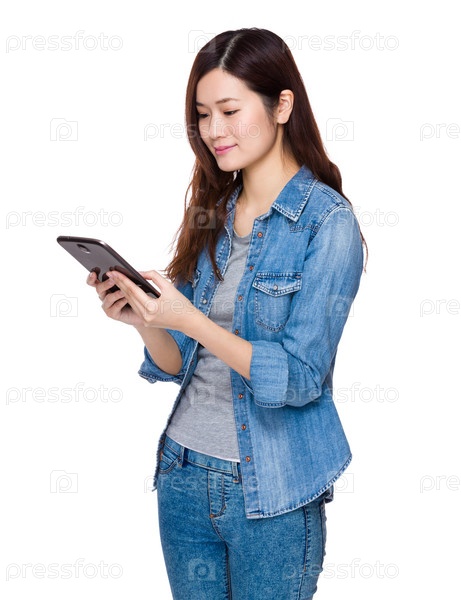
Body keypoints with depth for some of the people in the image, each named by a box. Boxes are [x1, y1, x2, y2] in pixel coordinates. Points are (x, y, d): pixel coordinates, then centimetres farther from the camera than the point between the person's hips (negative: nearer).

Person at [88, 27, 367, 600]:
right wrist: (144, 320, -13)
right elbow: (179, 364, 6)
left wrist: (188, 318, -25)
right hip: (182, 474, 6)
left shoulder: (328, 222, -12)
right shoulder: (212, 215, 6)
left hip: (271, 494, -5)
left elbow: (300, 377, -17)